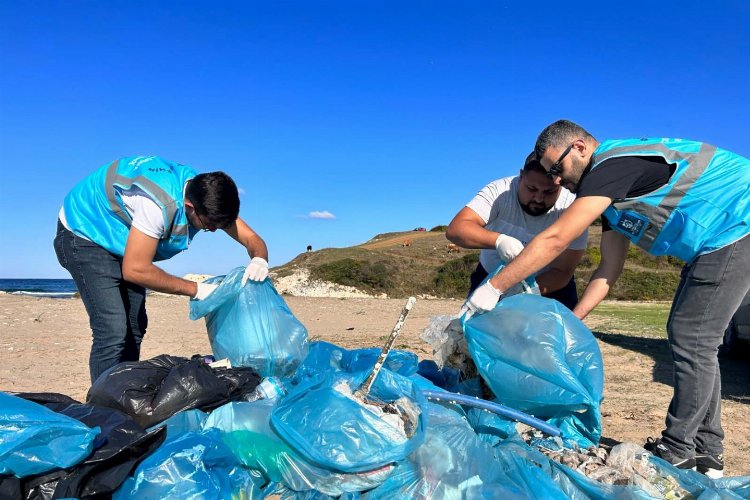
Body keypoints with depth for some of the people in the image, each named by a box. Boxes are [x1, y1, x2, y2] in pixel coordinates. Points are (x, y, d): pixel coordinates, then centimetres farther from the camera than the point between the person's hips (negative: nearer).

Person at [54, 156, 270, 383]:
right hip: (83, 236, -8)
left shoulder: (207, 197, -15)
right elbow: (134, 270, -33)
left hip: (119, 238, 8)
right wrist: (196, 289, -30)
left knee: (134, 328, 9)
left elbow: (252, 239, -10)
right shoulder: (159, 204, -39)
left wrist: (259, 260, -33)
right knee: (113, 331, -19)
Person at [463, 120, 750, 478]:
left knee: (692, 341, -7)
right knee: (694, 341, 11)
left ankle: (677, 452, 5)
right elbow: (609, 271, 9)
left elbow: (555, 240, -27)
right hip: (720, 243, 10)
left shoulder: (613, 163, -20)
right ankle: (706, 452, 21)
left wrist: (493, 288, -24)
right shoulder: (612, 190, 10)